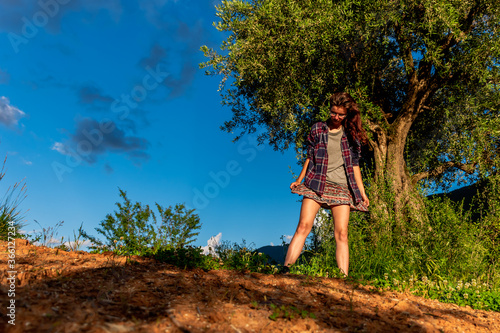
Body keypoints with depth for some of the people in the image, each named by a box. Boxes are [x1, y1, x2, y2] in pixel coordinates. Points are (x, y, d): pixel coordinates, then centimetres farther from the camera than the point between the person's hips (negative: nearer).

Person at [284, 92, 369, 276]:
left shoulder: (351, 135, 13)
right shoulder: (317, 129, 11)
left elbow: (354, 165, 14)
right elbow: (310, 158, 13)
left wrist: (362, 192, 10)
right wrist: (299, 180, 6)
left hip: (341, 188, 1)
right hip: (316, 183, -1)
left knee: (341, 234, -7)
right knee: (303, 226, -13)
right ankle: (286, 269, -13)